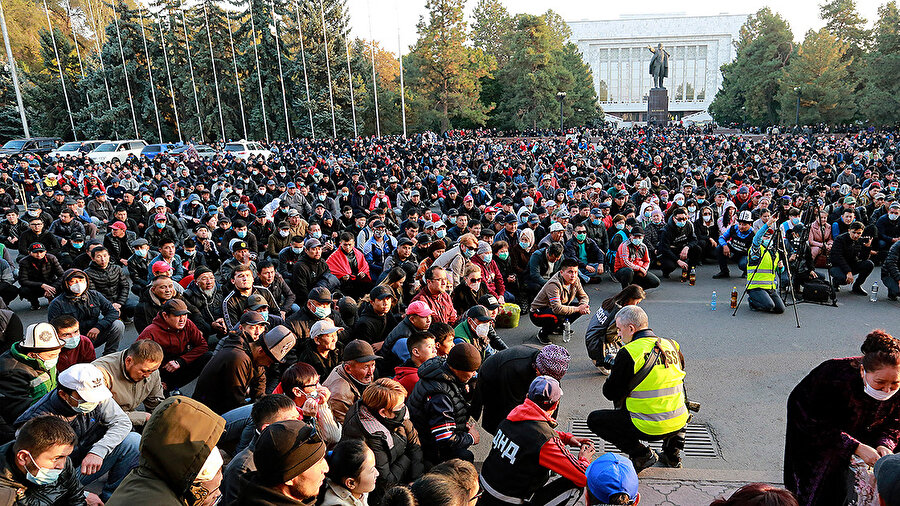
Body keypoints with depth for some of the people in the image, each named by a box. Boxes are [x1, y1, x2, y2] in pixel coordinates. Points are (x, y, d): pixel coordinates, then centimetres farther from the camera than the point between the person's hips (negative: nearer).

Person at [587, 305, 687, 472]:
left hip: (649, 427, -6)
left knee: (594, 419, 8)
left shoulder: (628, 353, -16)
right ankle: (673, 450, 25)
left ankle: (641, 454, 2)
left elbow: (610, 393, -10)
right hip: (679, 424, 6)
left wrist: (612, 374, 12)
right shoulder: (672, 346, 3)